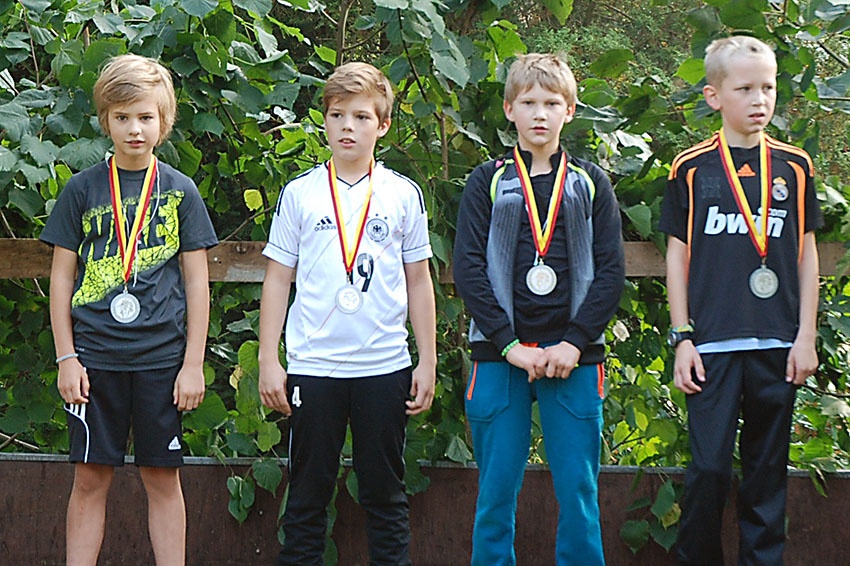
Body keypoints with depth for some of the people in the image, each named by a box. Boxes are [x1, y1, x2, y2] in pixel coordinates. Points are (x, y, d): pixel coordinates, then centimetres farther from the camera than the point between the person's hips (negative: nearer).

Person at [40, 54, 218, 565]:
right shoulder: (83, 189, 4)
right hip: (95, 355, 0)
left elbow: (197, 280, 5)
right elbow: (61, 276, 6)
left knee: (163, 478, 5)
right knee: (91, 478, 2)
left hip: (161, 358, 0)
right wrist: (66, 356, -1)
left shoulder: (180, 191, 4)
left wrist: (194, 363, 0)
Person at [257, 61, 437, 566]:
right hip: (312, 366, 0)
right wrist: (269, 362, 1)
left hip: (384, 366, 0)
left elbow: (419, 283, 10)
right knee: (308, 494, 4)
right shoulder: (301, 194, 5)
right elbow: (278, 280, 7)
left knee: (385, 493, 6)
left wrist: (428, 364, 7)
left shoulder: (403, 194, 6)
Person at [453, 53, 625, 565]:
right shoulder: (488, 183, 8)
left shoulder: (591, 185, 11)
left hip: (574, 357, 1)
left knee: (579, 492, 0)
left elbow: (611, 272, 5)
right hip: (501, 355, 0)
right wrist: (511, 345, -9)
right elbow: (468, 269, 0)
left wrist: (575, 342, -8)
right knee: (497, 490, 2)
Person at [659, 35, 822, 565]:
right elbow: (678, 256, 5)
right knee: (709, 467, -4)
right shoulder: (691, 169, 2)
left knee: (768, 470, 7)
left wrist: (806, 337, 4)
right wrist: (682, 338, 1)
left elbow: (807, 255, 9)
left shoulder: (794, 167, 6)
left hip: (778, 344, 2)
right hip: (713, 342, -2)